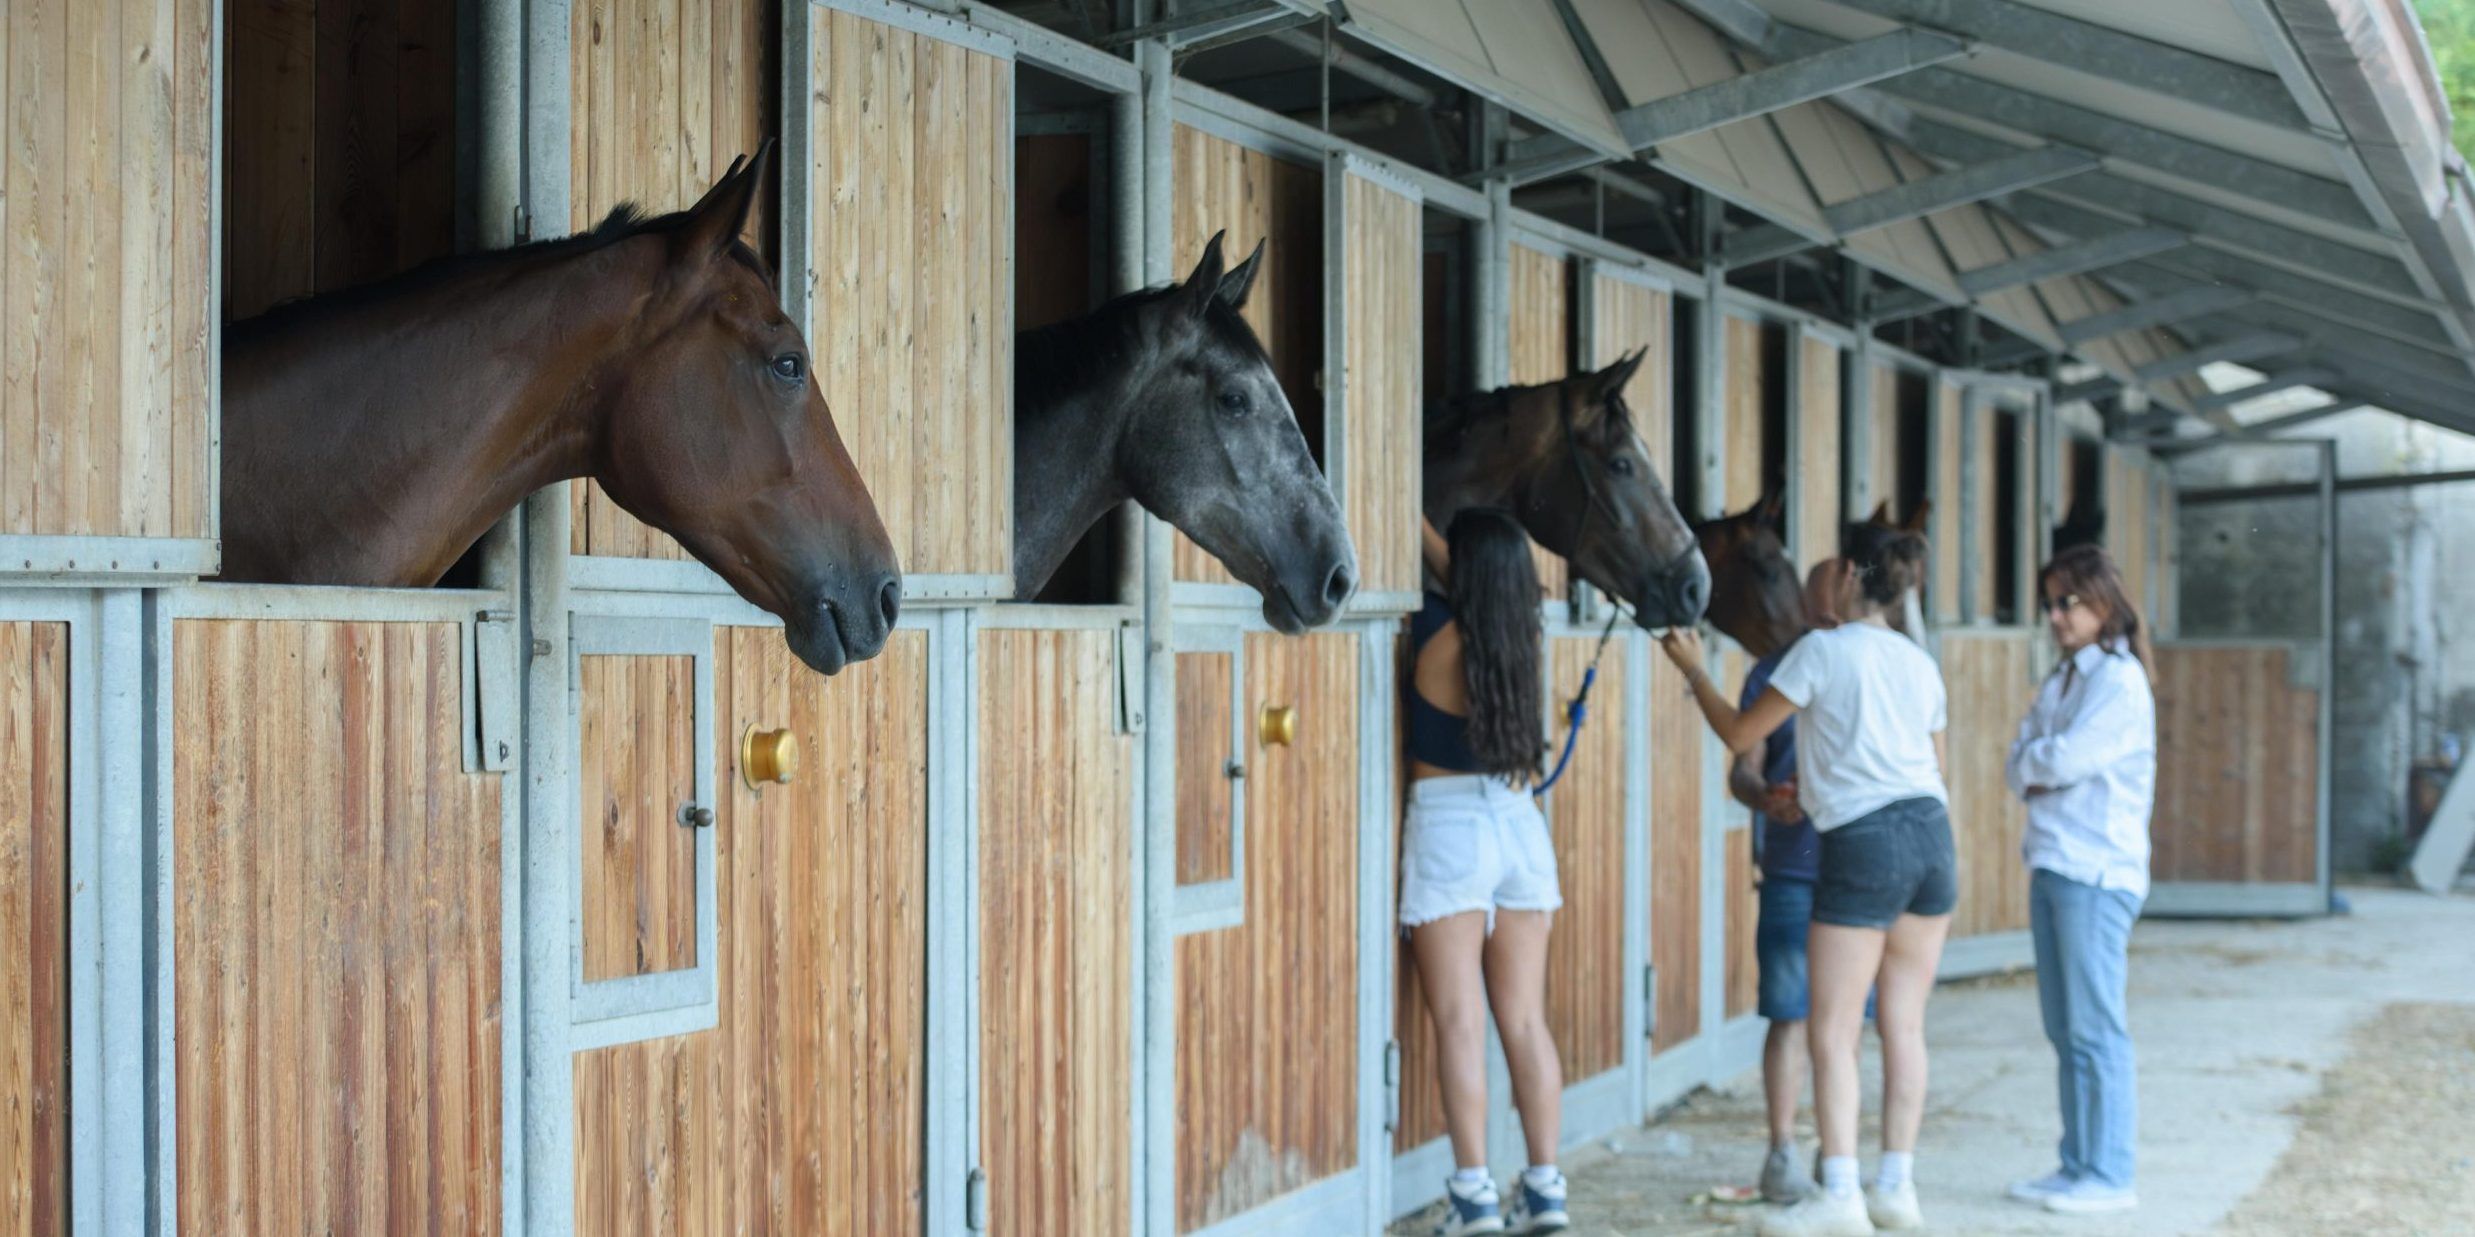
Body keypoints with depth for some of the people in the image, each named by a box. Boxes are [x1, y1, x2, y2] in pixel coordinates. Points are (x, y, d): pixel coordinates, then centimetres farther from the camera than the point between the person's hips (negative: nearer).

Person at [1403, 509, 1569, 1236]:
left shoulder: (1437, 634, -10)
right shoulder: (1522, 639, 5)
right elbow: (1476, 586, 23)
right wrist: (1422, 527, 32)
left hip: (1448, 827, -5)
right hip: (1521, 823, 5)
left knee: (1460, 1021, -4)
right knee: (1526, 1021, 8)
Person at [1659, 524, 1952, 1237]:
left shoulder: (1822, 650, -6)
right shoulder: (1920, 664, 14)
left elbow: (1741, 735, 0)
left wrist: (1693, 671, 13)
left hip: (1863, 845, -7)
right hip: (1931, 834, 7)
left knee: (1832, 1033, -3)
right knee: (1904, 1025, 10)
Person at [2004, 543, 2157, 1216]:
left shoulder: (2120, 682, -9)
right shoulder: (2060, 681, 18)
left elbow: (2066, 757, -18)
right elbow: (2017, 765, 13)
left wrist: (2034, 759, 2)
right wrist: (2037, 773, -8)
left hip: (2097, 871, -9)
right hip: (2052, 864, 9)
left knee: (2095, 1028, -7)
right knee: (2064, 1030, 10)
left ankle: (2110, 1175, -4)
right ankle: (2076, 1166, 16)